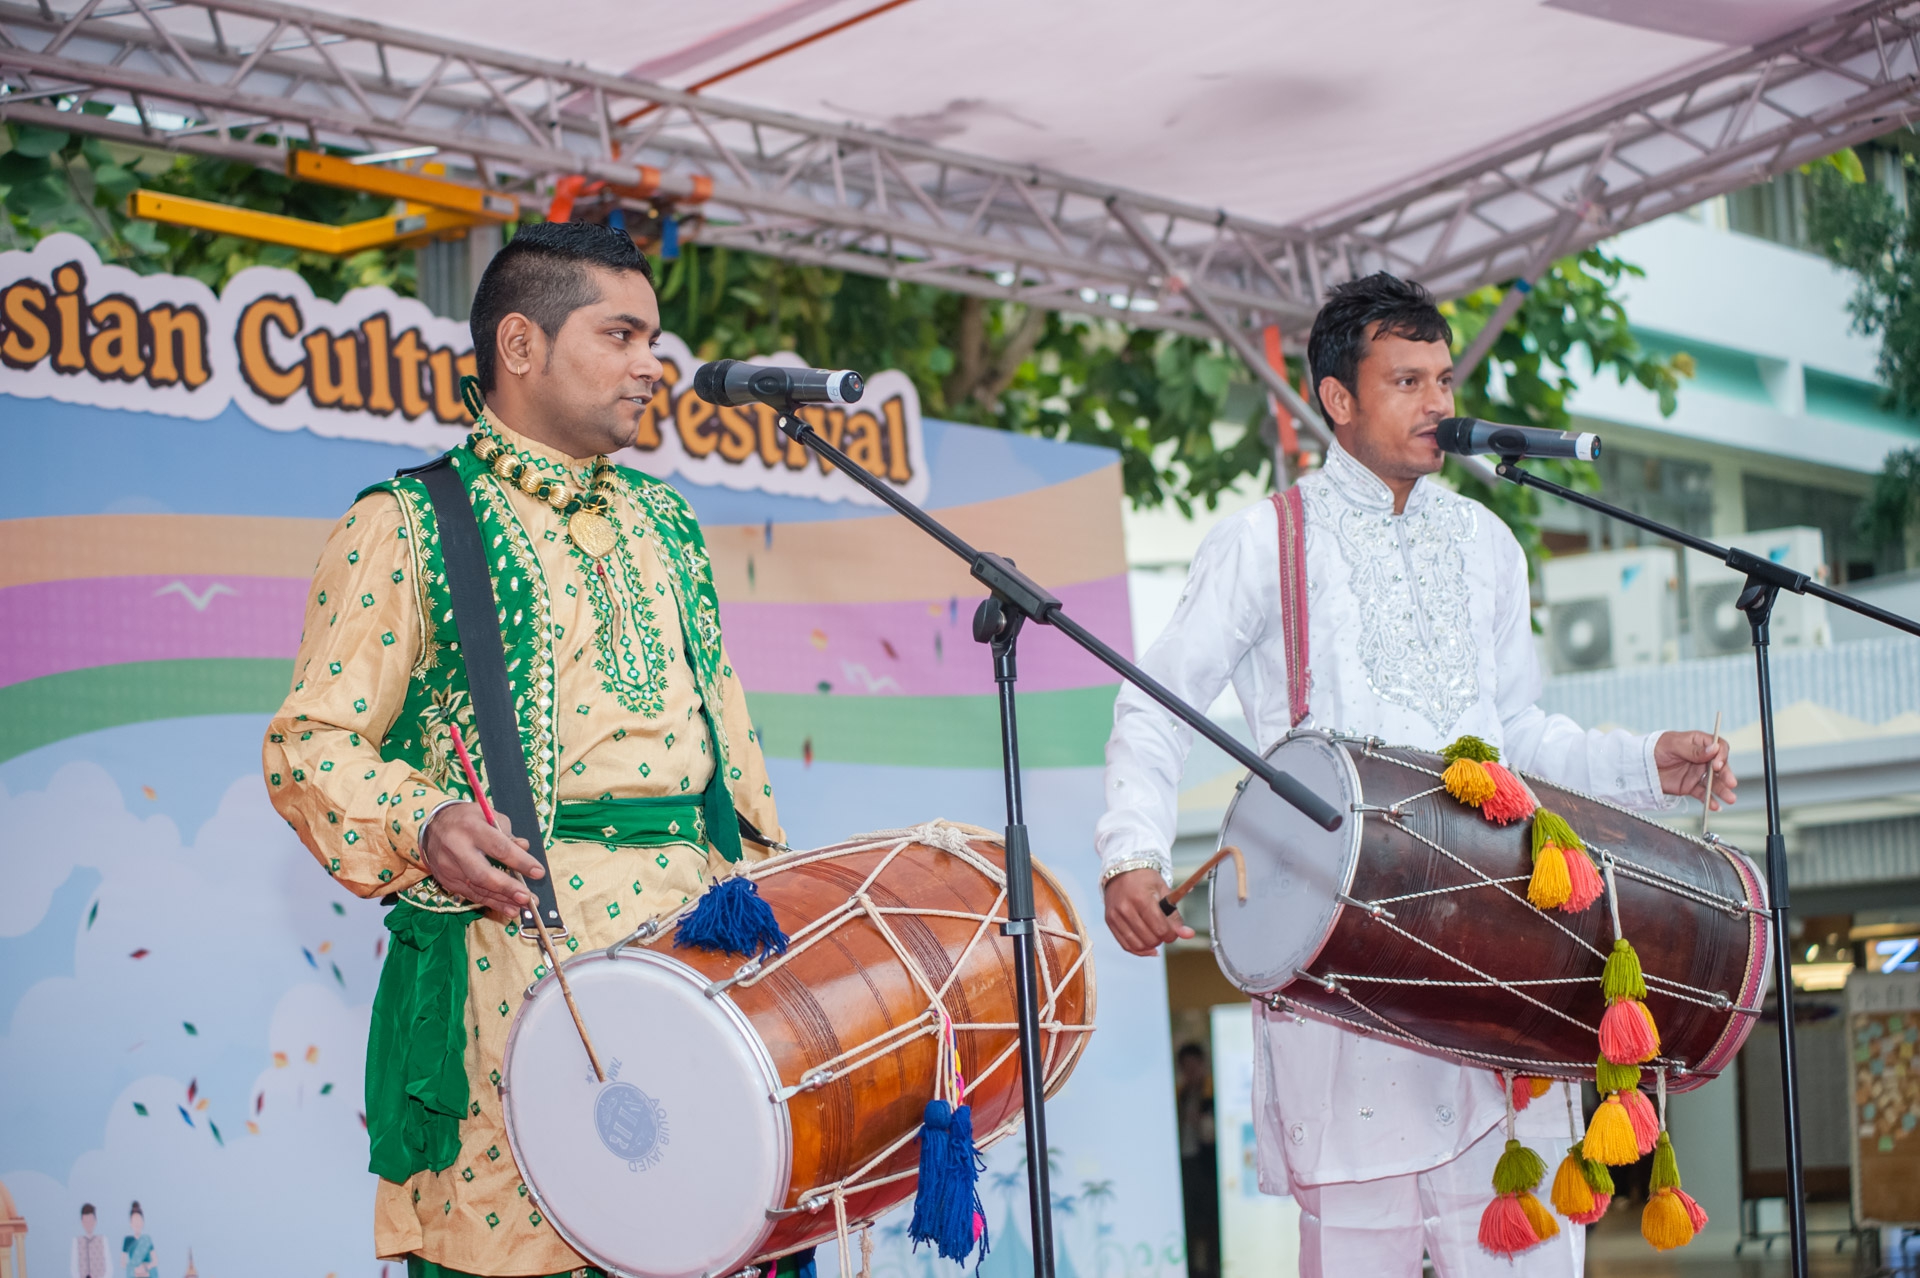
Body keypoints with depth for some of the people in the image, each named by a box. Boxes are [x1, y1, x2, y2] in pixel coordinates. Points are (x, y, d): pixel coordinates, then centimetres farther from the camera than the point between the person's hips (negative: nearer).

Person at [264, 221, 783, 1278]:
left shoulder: (664, 525, 21)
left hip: (693, 940, 5)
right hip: (518, 942, -5)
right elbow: (311, 744, -4)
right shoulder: (404, 528, 1)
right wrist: (421, 824, -23)